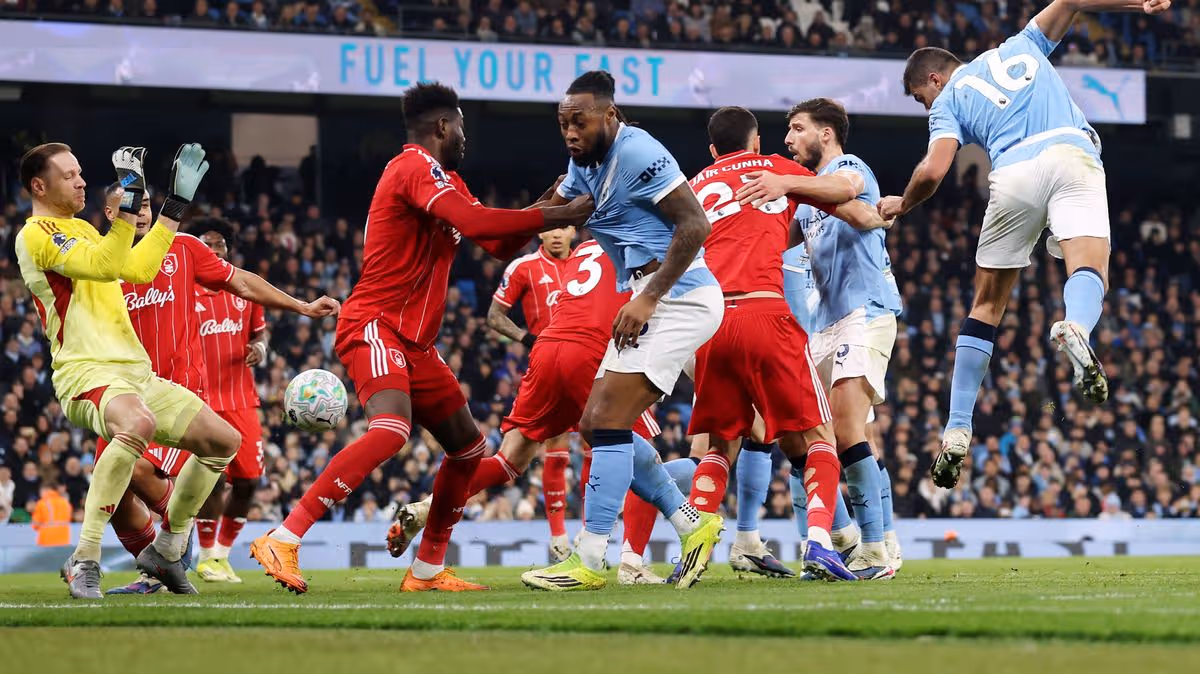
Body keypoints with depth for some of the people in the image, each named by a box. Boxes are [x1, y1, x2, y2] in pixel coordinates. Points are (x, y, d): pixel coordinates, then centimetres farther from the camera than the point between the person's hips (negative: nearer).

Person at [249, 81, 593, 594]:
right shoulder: (415, 167, -12)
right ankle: (282, 541, -33)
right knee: (390, 431, -31)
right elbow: (472, 222, -27)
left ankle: (427, 569, 21)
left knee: (468, 447, 13)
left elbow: (500, 245, 23)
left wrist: (546, 210, 8)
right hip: (375, 327, -11)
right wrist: (555, 218, -21)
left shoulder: (446, 180, 21)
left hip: (415, 341, 11)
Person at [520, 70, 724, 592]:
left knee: (607, 423, -14)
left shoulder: (636, 154, -14)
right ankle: (691, 524, 13)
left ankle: (588, 562, -14)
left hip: (678, 296, -10)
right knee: (595, 426, 9)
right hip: (651, 302, 10)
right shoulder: (585, 163, 14)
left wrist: (648, 299, -21)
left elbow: (694, 224, -19)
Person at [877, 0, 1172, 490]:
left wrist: (901, 205, 25)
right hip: (1072, 152, 1)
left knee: (986, 305, 12)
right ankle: (1075, 327, -56)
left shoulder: (948, 100, 20)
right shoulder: (1019, 46, 31)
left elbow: (932, 172, 6)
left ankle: (957, 431, 9)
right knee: (1089, 269, -18)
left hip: (1014, 172, -1)